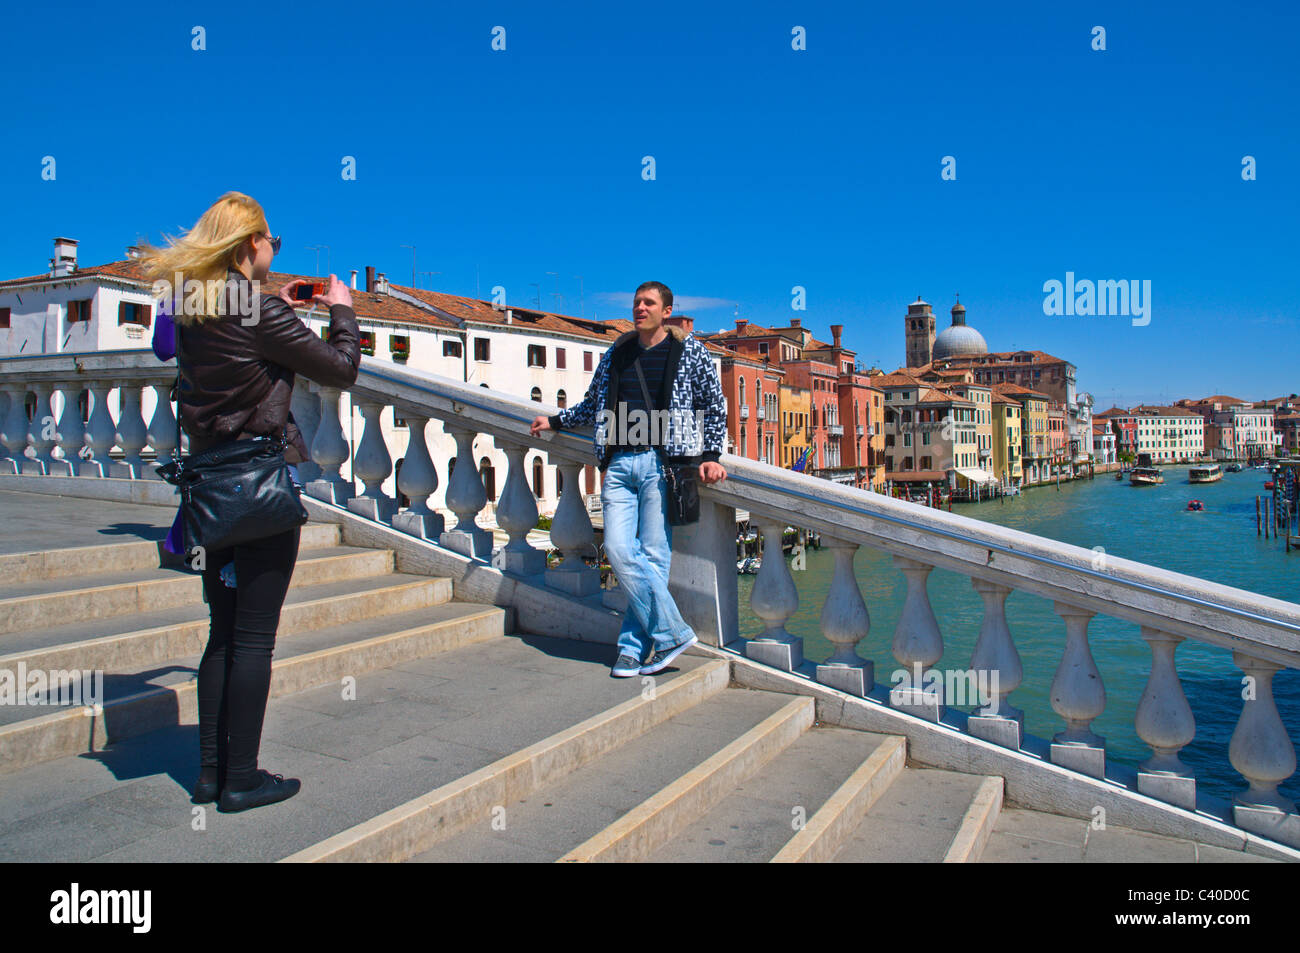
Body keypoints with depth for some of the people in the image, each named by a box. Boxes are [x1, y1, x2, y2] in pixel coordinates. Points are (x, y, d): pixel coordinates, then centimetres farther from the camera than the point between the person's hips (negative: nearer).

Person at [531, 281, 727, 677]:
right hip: (619, 465, 4)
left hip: (661, 463, -4)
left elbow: (715, 406, 9)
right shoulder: (615, 355, 18)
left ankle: (635, 647, 5)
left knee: (652, 556, -5)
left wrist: (710, 455, 0)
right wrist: (555, 421, 33)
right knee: (618, 550, -8)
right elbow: (594, 404, 31)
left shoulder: (690, 352, 7)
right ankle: (672, 633, 2)